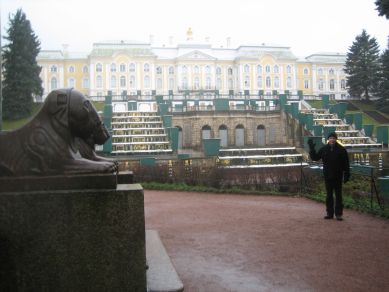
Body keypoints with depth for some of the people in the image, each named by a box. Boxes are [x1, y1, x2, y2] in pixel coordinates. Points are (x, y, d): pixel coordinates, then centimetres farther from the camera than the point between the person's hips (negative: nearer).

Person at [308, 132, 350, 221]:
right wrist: (311, 148, -5)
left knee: (338, 195, 2)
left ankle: (338, 214, 7)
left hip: (337, 176, -3)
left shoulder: (341, 149, -3)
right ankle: (329, 213, 16)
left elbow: (346, 163, -2)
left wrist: (346, 175, -7)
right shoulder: (324, 149, 4)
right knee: (329, 195, 9)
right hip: (327, 176, 3)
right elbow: (315, 157, 7)